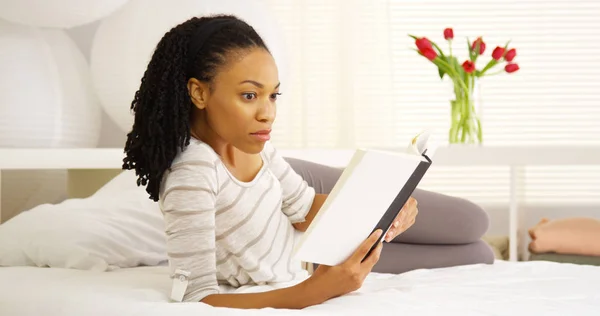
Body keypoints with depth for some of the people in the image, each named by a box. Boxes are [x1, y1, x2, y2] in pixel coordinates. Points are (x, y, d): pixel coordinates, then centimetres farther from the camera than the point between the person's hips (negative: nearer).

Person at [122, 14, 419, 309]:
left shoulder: (248, 139, -6)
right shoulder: (191, 175, -28)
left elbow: (304, 210, 4)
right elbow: (196, 299, -31)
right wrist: (312, 293, -40)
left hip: (293, 285, 7)